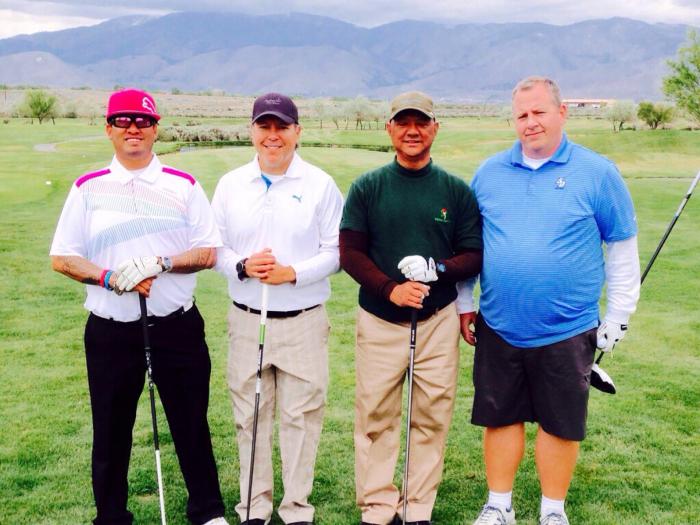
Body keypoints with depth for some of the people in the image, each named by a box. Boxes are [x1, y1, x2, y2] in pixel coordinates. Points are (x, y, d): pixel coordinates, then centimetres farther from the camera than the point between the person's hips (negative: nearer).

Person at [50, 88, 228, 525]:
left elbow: (209, 253, 0)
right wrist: (111, 278, -15)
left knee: (192, 424, 7)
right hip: (110, 330, 1)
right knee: (111, 431, 9)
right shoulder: (89, 188, 6)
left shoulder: (184, 186, 5)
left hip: (177, 325, 0)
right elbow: (62, 258, 2)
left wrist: (160, 263, -17)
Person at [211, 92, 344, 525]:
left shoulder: (320, 184, -1)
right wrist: (242, 265, -13)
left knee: (301, 416, 4)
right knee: (250, 416, 9)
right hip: (247, 320, 2)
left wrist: (293, 273, -17)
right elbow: (214, 247, 7)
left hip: (304, 322, -2)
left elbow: (335, 252, -3)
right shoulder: (231, 185, 7)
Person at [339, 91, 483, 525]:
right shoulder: (367, 188, 4)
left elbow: (474, 256, 5)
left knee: (433, 418, 5)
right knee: (375, 418, 3)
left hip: (438, 322, 1)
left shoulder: (457, 191, 6)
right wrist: (391, 288, -17)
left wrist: (438, 269, -16)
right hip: (379, 321, 0)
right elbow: (350, 253, -2)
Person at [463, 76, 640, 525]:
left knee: (560, 423, 10)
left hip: (567, 331, -2)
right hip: (499, 328, 2)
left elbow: (624, 249, 1)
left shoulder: (597, 173, -4)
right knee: (500, 417, 12)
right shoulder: (490, 172, 3)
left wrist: (617, 319, 2)